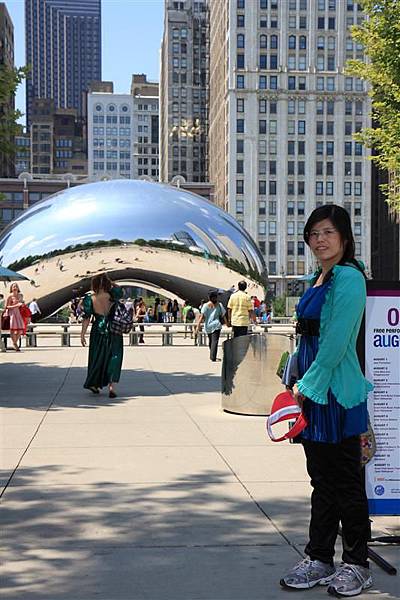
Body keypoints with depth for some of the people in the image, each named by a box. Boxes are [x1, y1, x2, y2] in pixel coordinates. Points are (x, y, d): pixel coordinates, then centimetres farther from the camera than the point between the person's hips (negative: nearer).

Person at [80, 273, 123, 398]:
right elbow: (119, 290, 14)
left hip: (98, 332, 1)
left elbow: (86, 318, -6)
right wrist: (110, 282, 8)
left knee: (97, 358, 16)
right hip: (114, 332, -1)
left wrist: (82, 335, 0)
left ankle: (94, 385, 26)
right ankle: (111, 386, -8)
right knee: (113, 359, 4)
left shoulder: (91, 299, -8)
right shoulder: (112, 296, -9)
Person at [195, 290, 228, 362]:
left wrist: (198, 326, -11)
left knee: (210, 341, 18)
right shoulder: (219, 305, 3)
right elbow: (223, 316, 4)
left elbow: (202, 316, -8)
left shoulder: (206, 305, 1)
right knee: (215, 341, -7)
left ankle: (212, 356, 30)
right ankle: (213, 358, -19)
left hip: (208, 326, 2)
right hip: (216, 325, -2)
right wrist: (227, 323, 16)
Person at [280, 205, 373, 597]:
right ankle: (319, 559, 23)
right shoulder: (318, 279, 15)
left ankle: (356, 564, 15)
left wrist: (307, 386, -15)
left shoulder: (348, 278, -13)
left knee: (345, 480, 2)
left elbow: (335, 343, -19)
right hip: (311, 390, 9)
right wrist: (295, 380, 13)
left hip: (336, 392, -8)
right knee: (322, 479, 14)